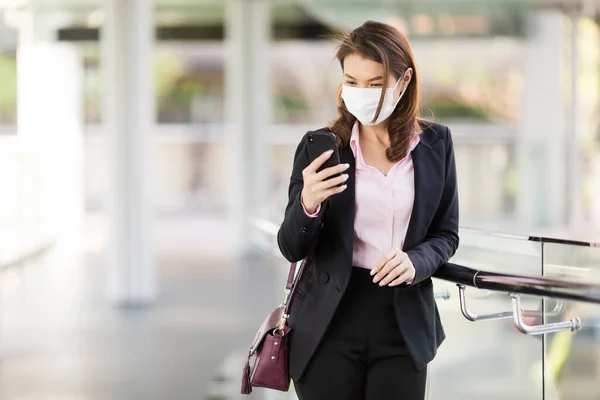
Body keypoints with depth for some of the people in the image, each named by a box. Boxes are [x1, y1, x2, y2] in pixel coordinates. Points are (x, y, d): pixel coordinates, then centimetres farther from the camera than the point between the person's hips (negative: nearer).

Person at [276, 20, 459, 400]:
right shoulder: (320, 147, -4)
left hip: (404, 325, 1)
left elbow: (446, 234, 7)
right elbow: (292, 249, -4)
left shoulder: (436, 144, 0)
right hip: (329, 326, -1)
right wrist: (308, 204, -25)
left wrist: (416, 261, -14)